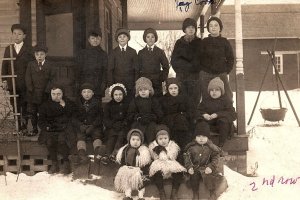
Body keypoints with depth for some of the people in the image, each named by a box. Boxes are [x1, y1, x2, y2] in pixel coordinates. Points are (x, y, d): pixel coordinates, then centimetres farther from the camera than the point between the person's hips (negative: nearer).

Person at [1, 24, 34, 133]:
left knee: (25, 106, 1)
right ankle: (18, 127, 14)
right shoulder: (8, 49, 12)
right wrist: (4, 80, 3)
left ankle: (25, 126, 11)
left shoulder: (29, 49, 2)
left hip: (25, 83, -3)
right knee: (15, 106, 6)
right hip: (12, 83, 3)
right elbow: (4, 65, 11)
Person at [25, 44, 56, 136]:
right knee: (32, 112, 8)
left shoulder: (50, 65, 0)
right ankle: (34, 129, 19)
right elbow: (28, 78, 3)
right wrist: (31, 89, -8)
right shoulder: (31, 65, 7)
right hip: (32, 94, 2)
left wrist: (47, 90, -12)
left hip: (45, 94, -2)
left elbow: (52, 79, -4)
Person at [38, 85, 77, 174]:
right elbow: (41, 121, 15)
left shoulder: (69, 104, 12)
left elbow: (73, 118, 2)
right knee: (49, 141, -30)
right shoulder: (45, 105, 14)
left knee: (61, 140, -33)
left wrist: (64, 106, -6)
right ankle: (54, 163, -12)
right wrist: (46, 127, -4)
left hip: (65, 130, -2)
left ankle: (66, 162, -13)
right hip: (50, 130, 2)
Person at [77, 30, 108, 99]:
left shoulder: (103, 54, 9)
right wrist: (80, 83, 0)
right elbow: (79, 69, 7)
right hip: (85, 83, 0)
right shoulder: (83, 53, 8)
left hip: (98, 86, 1)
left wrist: (104, 83, -4)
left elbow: (105, 70, 6)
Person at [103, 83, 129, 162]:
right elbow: (105, 120, 4)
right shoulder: (108, 105, 11)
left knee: (121, 133, -29)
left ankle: (114, 154, -42)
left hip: (124, 127, -1)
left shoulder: (127, 104, 9)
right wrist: (114, 125, -14)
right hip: (111, 127, 1)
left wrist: (124, 124, -14)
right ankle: (108, 155, -42)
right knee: (112, 135, -27)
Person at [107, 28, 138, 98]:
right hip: (117, 83, 0)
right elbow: (110, 70, 5)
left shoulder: (133, 52, 7)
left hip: (130, 85, 0)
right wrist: (110, 85, -3)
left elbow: (136, 70, 6)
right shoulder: (113, 52, 7)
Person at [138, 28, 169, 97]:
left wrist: (162, 78, 0)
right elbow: (138, 68, 10)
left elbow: (166, 67, 9)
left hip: (157, 83, 0)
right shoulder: (141, 53, 9)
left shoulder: (160, 52, 6)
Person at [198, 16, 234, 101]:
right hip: (206, 75, -1)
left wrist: (227, 71, 1)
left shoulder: (224, 42, 4)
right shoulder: (204, 42, 2)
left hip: (221, 74, 1)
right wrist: (203, 69, -3)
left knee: (227, 98, -1)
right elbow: (198, 58, 3)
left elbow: (230, 58, 9)